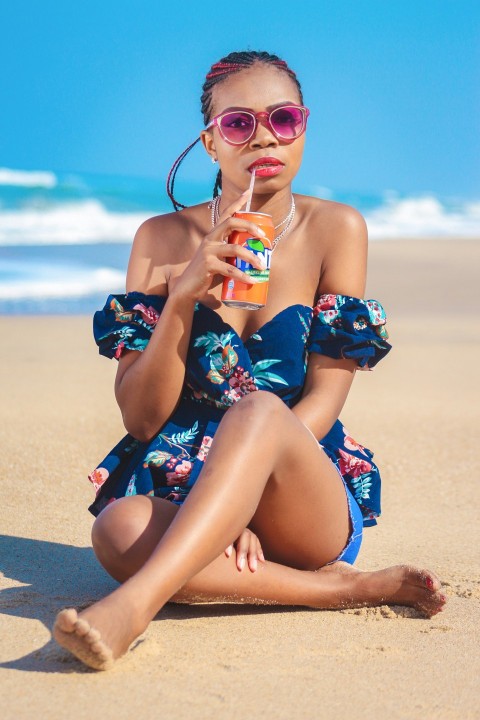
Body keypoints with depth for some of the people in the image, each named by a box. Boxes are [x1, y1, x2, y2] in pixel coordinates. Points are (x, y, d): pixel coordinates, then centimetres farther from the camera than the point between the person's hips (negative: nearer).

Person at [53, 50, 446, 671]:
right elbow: (140, 418, -4)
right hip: (184, 492, 2)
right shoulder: (162, 239, 3)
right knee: (118, 531, -32)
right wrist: (184, 294, -18)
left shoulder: (335, 229, 2)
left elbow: (325, 399, -4)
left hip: (308, 508, -1)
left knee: (261, 408, -33)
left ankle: (133, 605, -44)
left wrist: (248, 492, -19)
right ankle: (345, 586, -22)